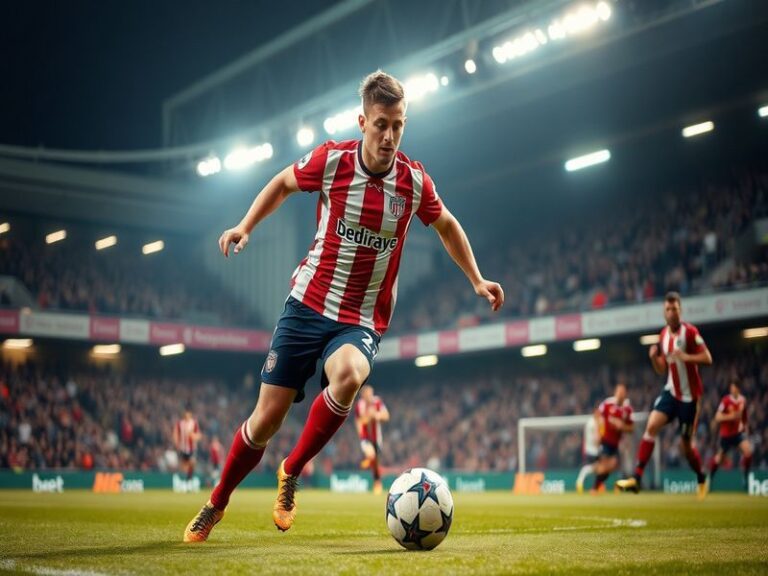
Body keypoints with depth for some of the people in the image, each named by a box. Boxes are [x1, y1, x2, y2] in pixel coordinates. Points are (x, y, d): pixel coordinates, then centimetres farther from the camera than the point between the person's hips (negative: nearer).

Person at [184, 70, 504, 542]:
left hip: (363, 321, 0)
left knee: (348, 376, -35)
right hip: (308, 304, 0)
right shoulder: (331, 159, -7)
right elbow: (283, 184, 13)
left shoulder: (415, 181, -4)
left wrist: (477, 281, 13)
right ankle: (216, 504, 26)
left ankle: (291, 474, -10)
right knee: (266, 419, -2)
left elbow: (447, 225, 16)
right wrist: (245, 227, 3)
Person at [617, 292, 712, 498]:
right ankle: (637, 477, -19)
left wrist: (685, 357, -30)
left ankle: (702, 480, 31)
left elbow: (707, 358, -16)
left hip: (689, 395, -5)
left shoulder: (690, 332, -12)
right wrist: (654, 357, -7)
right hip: (671, 391, 5)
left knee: (686, 444, 3)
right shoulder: (663, 335, 7)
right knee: (651, 425, -16)